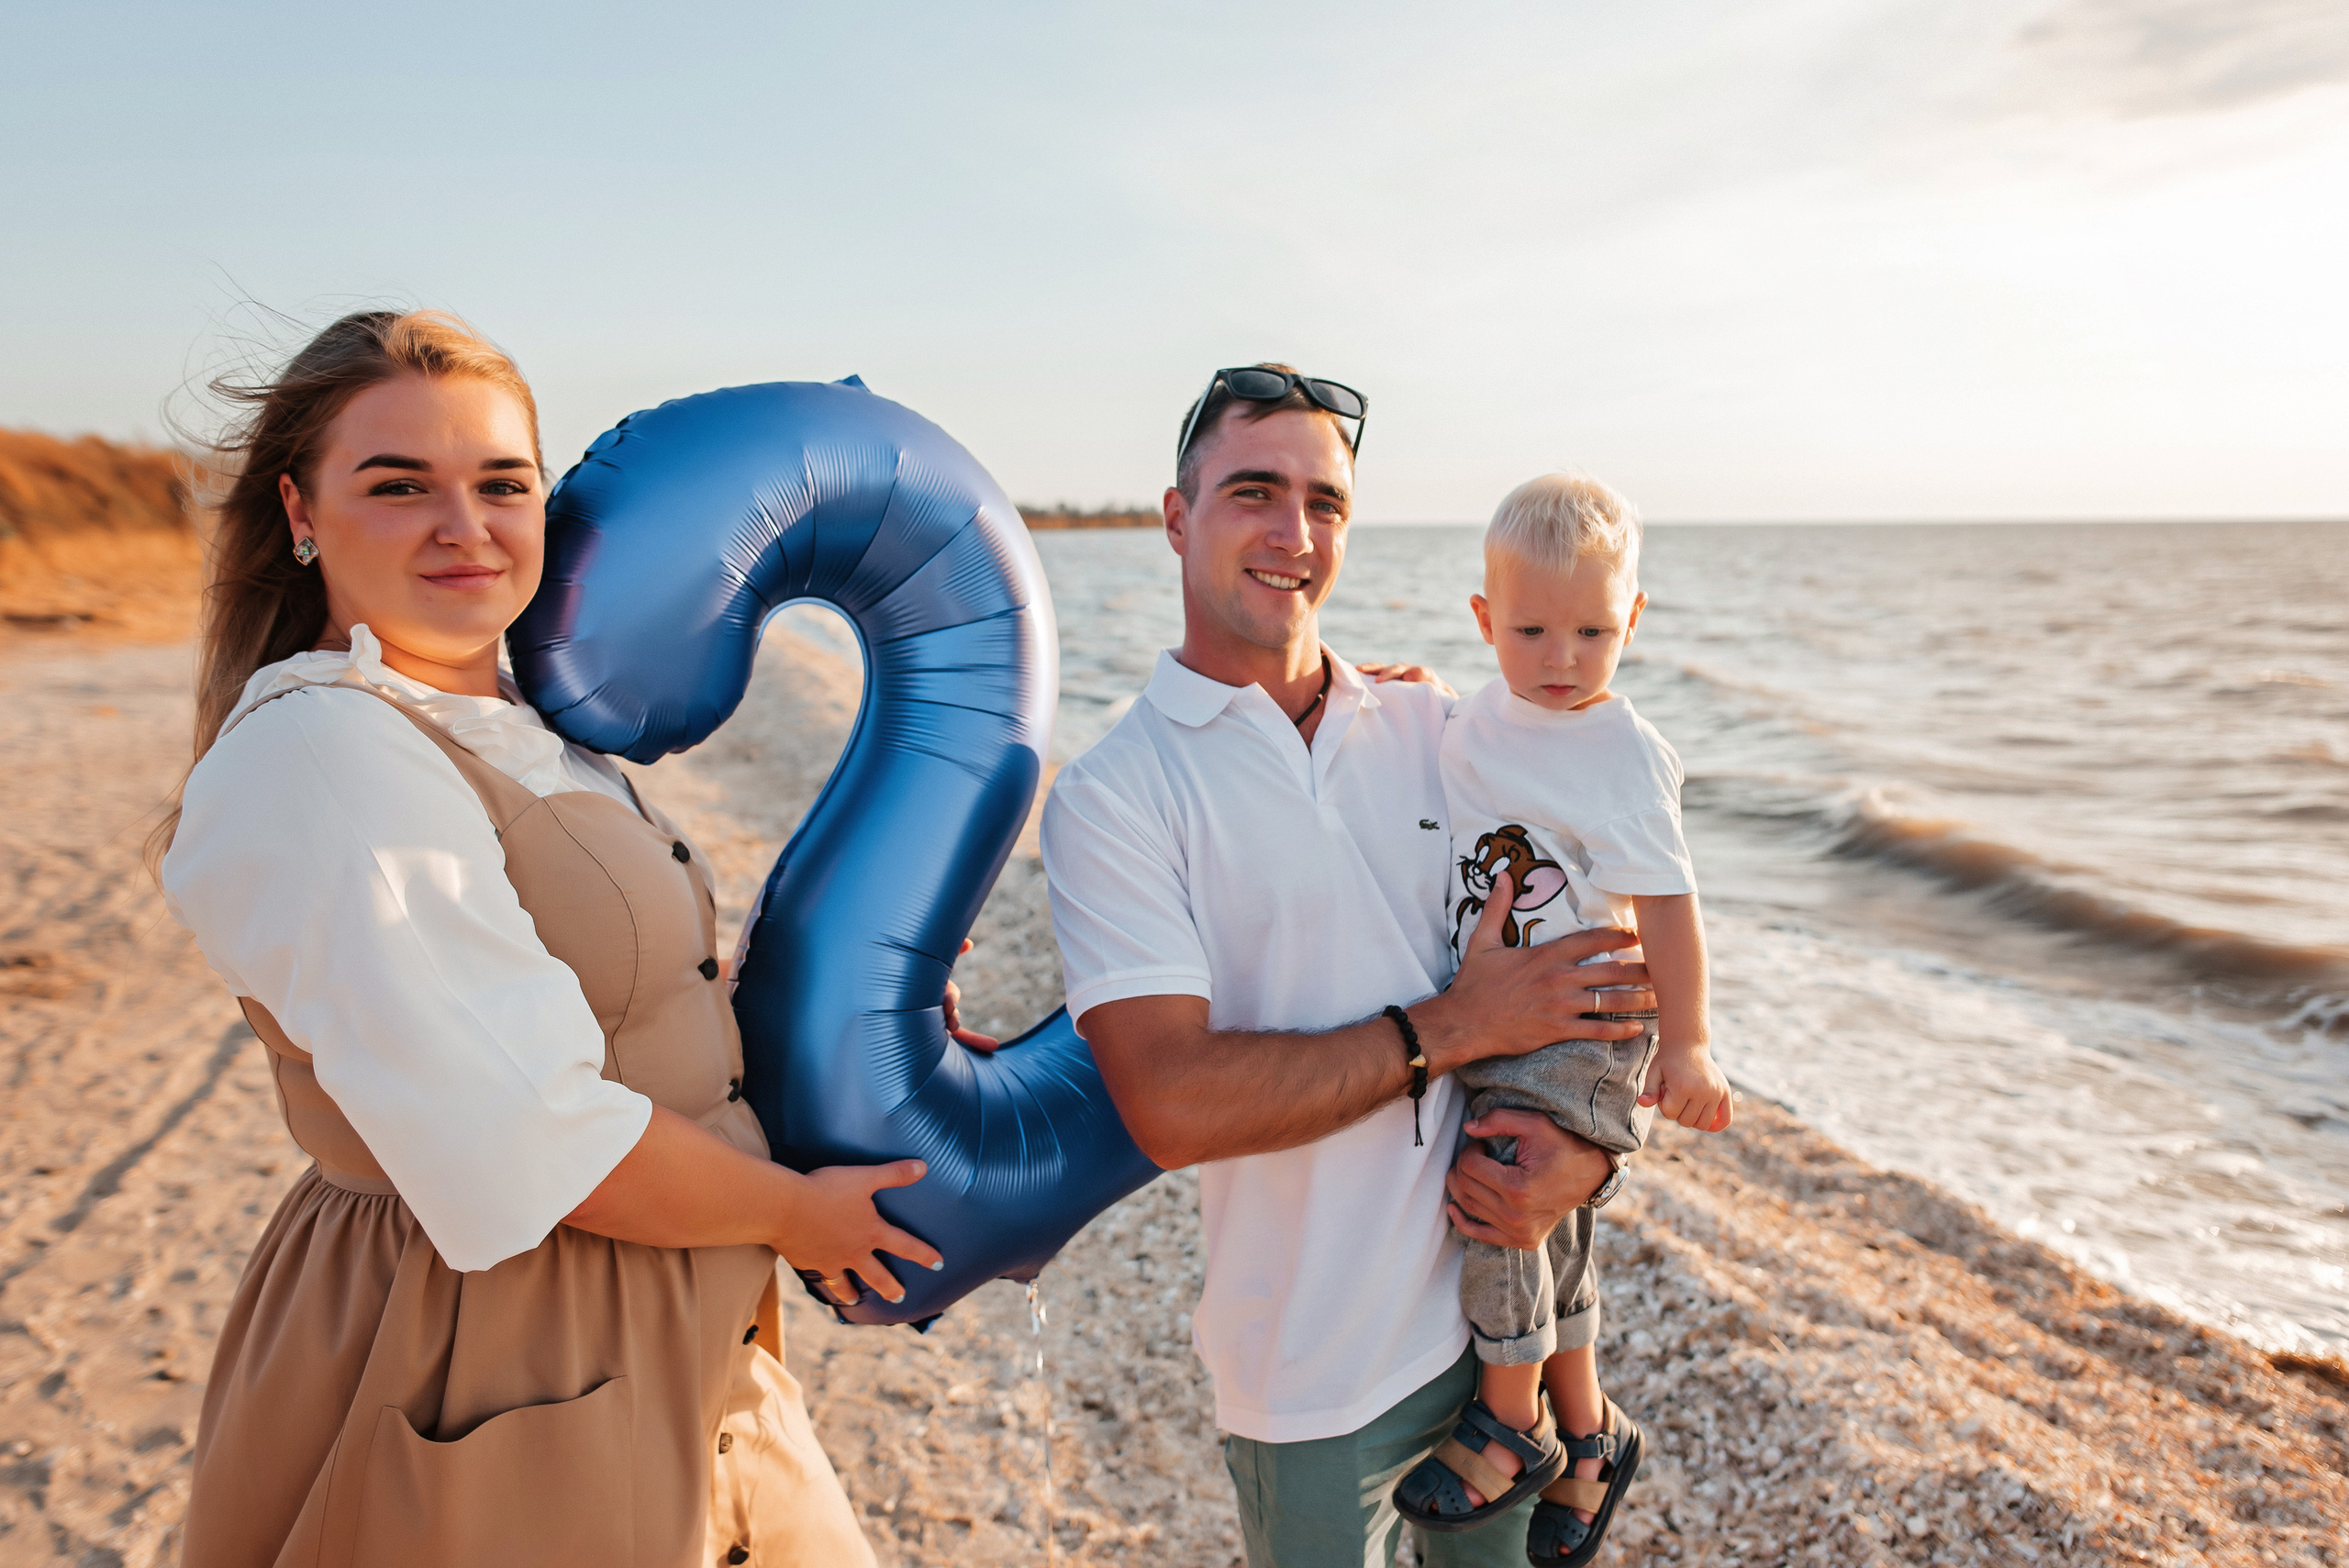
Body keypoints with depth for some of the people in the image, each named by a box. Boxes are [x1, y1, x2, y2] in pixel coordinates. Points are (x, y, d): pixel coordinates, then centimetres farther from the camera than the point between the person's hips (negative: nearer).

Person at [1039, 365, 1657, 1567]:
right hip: (1312, 1369, -4)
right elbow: (1172, 1105, -22)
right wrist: (1450, 1028, -19)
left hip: (1500, 1304, 4)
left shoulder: (1434, 729, 1)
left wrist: (1584, 1151, -12)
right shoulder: (1111, 795, -13)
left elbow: (1579, 976, 6)